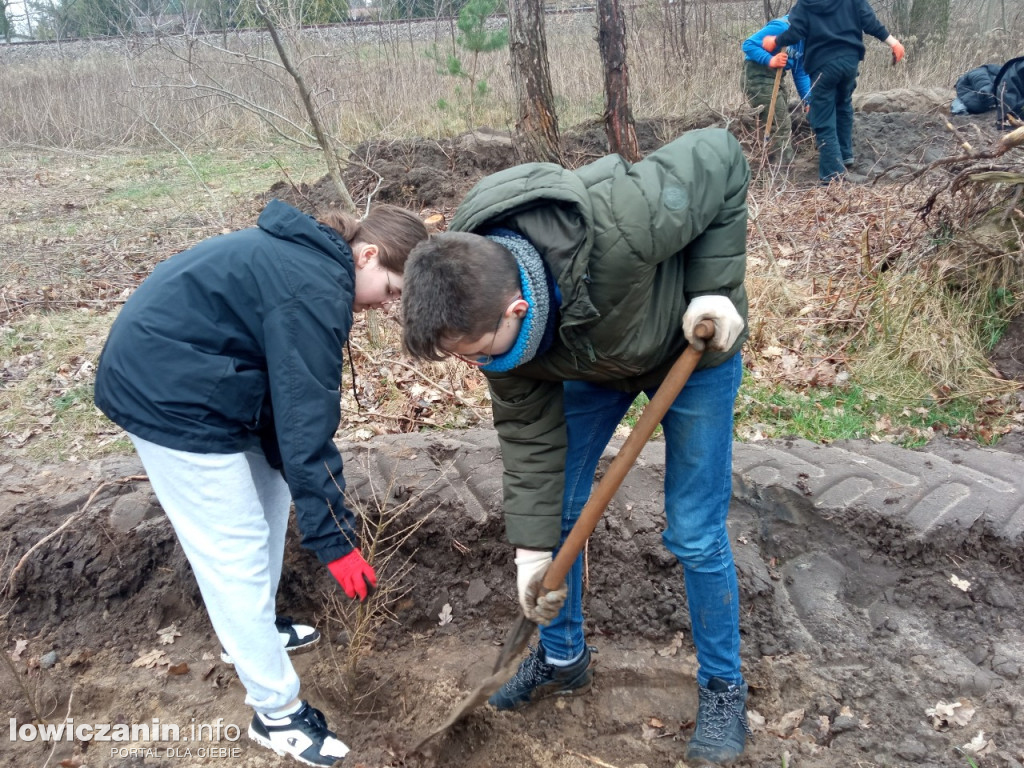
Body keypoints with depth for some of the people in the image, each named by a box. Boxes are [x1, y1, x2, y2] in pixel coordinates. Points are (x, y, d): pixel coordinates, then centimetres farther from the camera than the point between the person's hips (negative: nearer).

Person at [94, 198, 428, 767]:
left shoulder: (304, 254, 8)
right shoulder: (315, 289, -23)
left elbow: (288, 396, 13)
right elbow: (305, 425, -23)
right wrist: (333, 539, -17)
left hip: (168, 371, 10)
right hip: (172, 396, -10)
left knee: (269, 494, 20)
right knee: (236, 553, -2)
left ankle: (253, 629, 39)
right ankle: (278, 713, 12)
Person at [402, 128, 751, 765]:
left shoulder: (620, 228, -45)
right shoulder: (485, 306, -27)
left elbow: (721, 157, -26)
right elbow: (528, 428, -16)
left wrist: (714, 287, -30)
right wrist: (533, 546, -15)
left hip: (691, 348, -4)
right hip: (589, 360, 4)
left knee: (695, 535, -1)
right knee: (555, 510, 7)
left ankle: (723, 686, 24)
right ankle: (563, 658, 32)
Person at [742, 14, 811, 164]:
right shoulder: (782, 27, -19)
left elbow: (801, 74, 12)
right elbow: (748, 45, -23)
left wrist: (808, 102, 4)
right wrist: (771, 61, -37)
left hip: (776, 79, 10)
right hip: (758, 78, -10)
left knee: (783, 124, 17)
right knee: (780, 126, -9)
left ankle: (785, 165, 29)